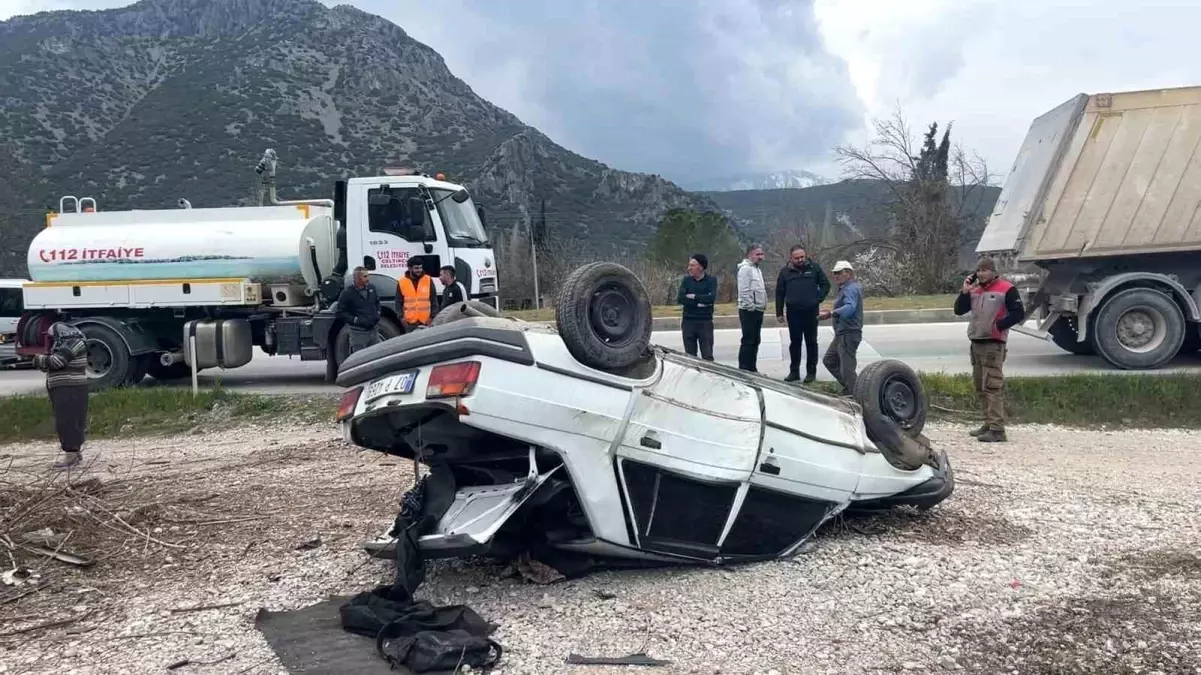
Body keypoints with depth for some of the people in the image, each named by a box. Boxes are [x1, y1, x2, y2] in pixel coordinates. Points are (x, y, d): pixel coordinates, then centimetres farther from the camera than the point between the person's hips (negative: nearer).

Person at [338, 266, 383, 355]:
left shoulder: (371, 288, 5)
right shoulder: (347, 293, -11)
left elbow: (377, 302, 23)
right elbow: (341, 312, -9)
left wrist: (378, 313, 6)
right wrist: (356, 320, -17)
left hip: (374, 330, 6)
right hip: (358, 332, -5)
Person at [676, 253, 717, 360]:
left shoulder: (711, 280, -2)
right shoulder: (686, 280, 6)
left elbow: (711, 298, -18)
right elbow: (680, 299, -7)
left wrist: (693, 297, -8)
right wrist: (699, 302, -13)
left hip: (705, 322, -2)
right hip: (688, 322, 3)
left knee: (707, 356, -1)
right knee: (690, 357, 8)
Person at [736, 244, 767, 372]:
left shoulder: (757, 269, 17)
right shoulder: (745, 269, -13)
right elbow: (744, 292, -21)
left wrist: (762, 306, 16)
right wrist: (751, 307, -20)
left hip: (758, 310, 10)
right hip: (749, 311, -10)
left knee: (755, 341, 12)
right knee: (748, 341, -8)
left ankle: (752, 369, 19)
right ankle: (743, 370, -5)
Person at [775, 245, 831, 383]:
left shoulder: (814, 268, 1)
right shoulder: (785, 271, 4)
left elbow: (825, 285, 8)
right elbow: (779, 293, 8)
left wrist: (818, 299, -6)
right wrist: (779, 313, 5)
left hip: (811, 311, -1)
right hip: (793, 312, 1)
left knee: (811, 342, 5)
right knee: (794, 342, 8)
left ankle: (811, 372, 12)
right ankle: (794, 371, 15)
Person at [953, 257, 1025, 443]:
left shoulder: (1006, 289, -5)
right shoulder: (974, 290, 16)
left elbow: (1019, 314, -10)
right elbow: (959, 310, 12)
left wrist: (998, 325, -14)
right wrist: (964, 292, -1)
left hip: (993, 344, -8)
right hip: (976, 343, 8)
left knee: (993, 386, -13)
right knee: (980, 387, 12)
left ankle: (997, 429, -15)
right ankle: (989, 424, 21)